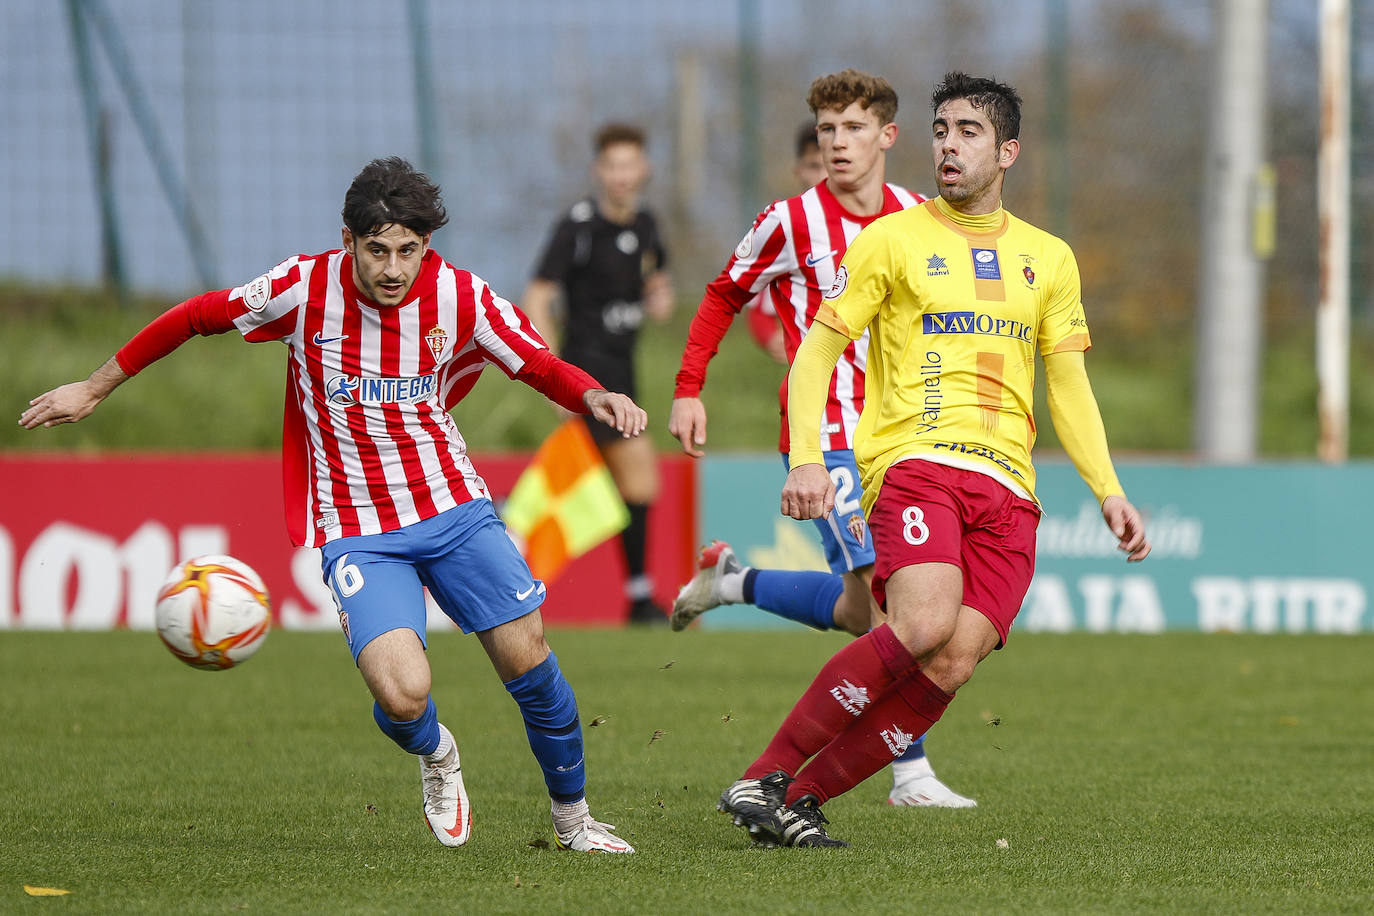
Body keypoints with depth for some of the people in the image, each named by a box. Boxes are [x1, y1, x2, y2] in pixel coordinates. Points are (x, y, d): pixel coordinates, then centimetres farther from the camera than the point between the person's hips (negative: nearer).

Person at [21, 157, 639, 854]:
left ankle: (571, 817, 23)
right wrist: (94, 389, 9)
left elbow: (544, 369, 4)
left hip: (453, 508, 2)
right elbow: (195, 317, 3)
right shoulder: (306, 288, -12)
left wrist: (596, 398, -19)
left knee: (530, 665, -4)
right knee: (402, 695, -22)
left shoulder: (460, 297, -8)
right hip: (356, 532, -2)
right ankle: (434, 754, 16)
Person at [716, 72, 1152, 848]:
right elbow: (818, 351, 5)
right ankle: (765, 778, -20)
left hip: (1008, 489, 4)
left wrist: (1108, 491, 11)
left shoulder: (1048, 258, 18)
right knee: (925, 626, -29)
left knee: (951, 668, -16)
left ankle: (804, 800, -7)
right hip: (915, 461, -4)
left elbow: (1069, 385, 22)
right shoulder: (893, 239, 7)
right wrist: (807, 459, -9)